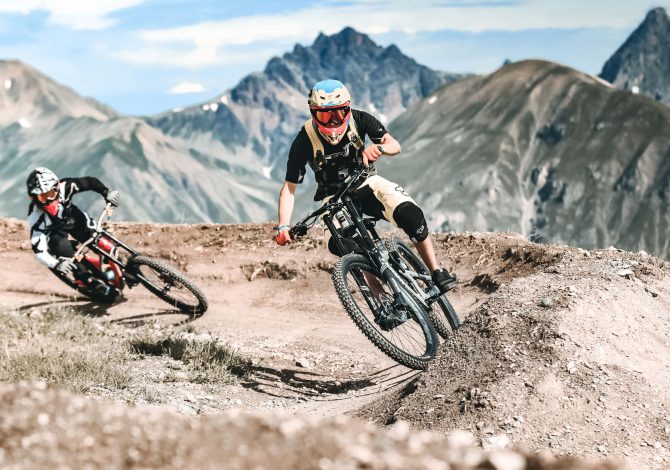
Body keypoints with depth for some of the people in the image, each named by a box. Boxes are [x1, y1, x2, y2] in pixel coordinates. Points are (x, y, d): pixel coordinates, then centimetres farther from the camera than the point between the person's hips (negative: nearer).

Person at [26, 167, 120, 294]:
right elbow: (39, 251, -41)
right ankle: (92, 283, -14)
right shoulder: (36, 217, -39)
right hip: (54, 231, -3)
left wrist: (107, 193, -37)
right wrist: (57, 265, -57)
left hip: (74, 218, 3)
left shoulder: (64, 187, -35)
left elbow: (90, 182, -21)